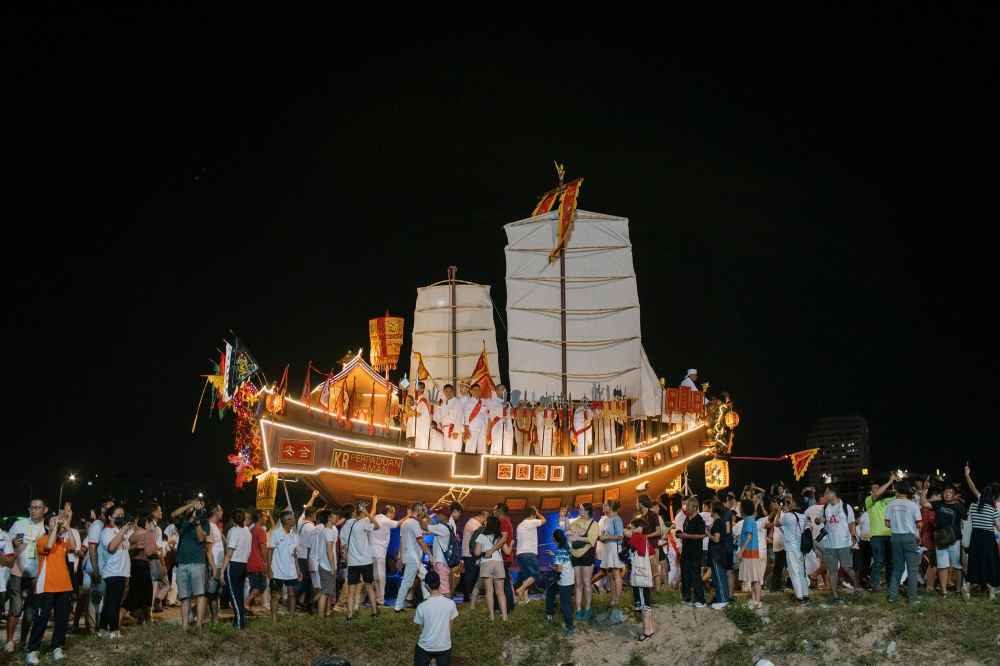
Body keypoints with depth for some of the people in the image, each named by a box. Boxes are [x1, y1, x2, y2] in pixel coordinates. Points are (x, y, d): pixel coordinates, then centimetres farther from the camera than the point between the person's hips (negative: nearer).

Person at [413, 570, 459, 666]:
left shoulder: (422, 606, -14)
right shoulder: (450, 603, -9)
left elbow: (421, 629, -2)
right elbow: (450, 627, 1)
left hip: (425, 647, -1)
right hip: (444, 646, 1)